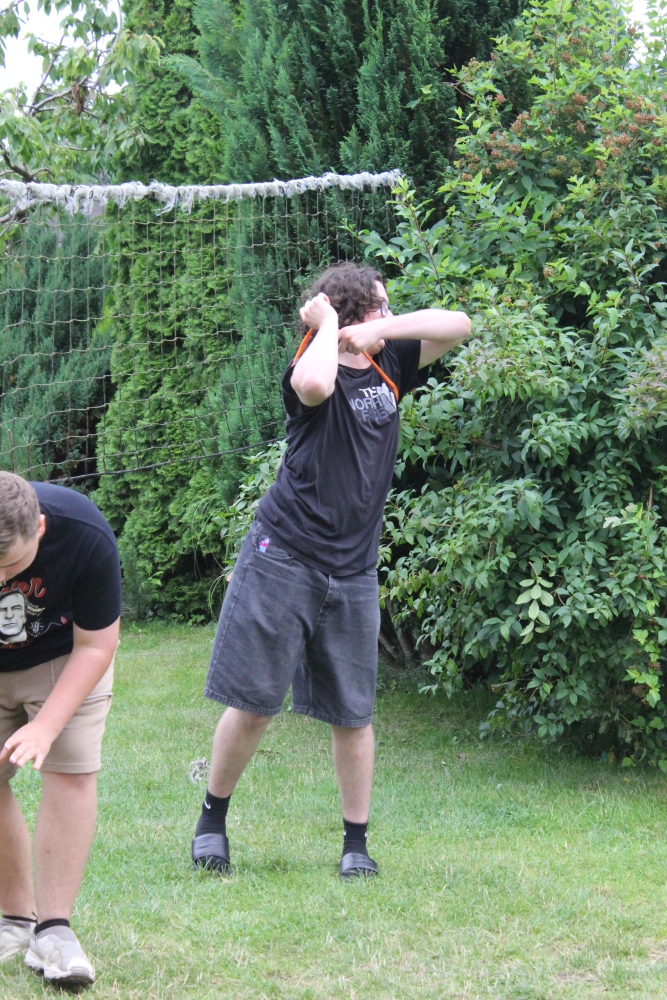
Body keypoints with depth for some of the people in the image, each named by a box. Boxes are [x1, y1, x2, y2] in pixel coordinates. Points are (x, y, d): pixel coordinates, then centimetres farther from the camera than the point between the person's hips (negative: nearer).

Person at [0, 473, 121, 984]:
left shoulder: (85, 535, -35)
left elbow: (94, 646, -21)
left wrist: (46, 726, -31)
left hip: (65, 658, -1)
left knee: (71, 769, -15)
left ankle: (54, 929, -13)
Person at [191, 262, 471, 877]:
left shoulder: (388, 369, 11)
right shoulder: (316, 372, -9)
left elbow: (457, 325, 7)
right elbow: (313, 384, -34)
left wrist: (377, 334, -5)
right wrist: (329, 326, -15)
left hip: (352, 573, 5)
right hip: (282, 560, -5)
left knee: (353, 714, 7)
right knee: (253, 704, -1)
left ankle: (357, 843, 18)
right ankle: (212, 820, 18)